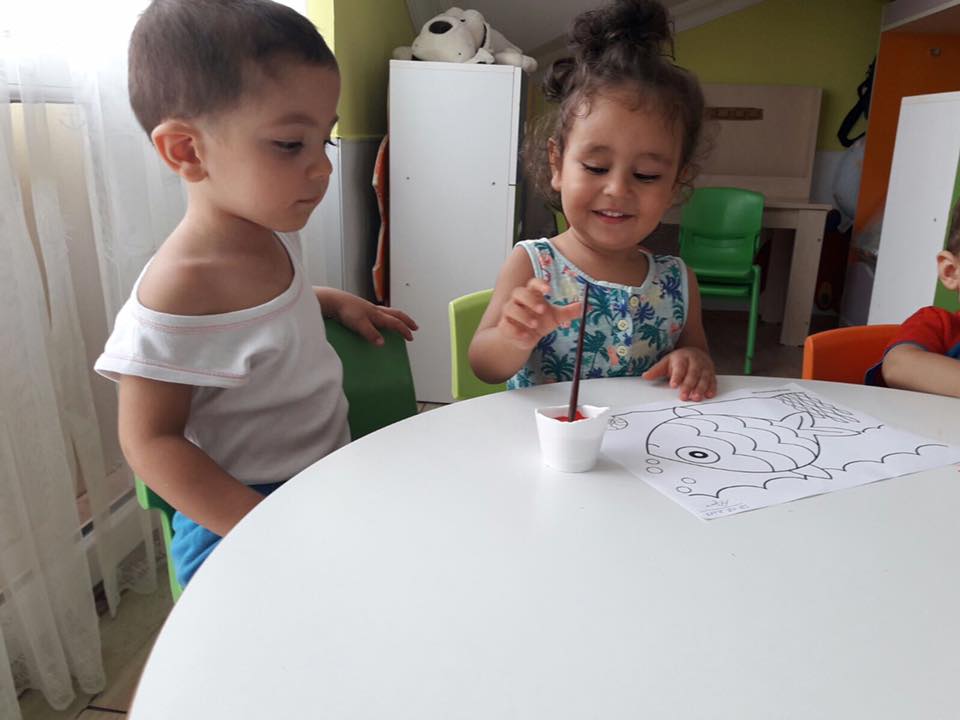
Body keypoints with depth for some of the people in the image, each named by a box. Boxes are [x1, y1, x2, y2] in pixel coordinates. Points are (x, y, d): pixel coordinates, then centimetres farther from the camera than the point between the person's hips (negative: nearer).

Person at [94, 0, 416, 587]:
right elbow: (149, 439, -19)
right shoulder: (177, 292, -24)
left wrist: (334, 300, 7)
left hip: (328, 473, 8)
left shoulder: (275, 235, 0)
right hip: (235, 512, -7)